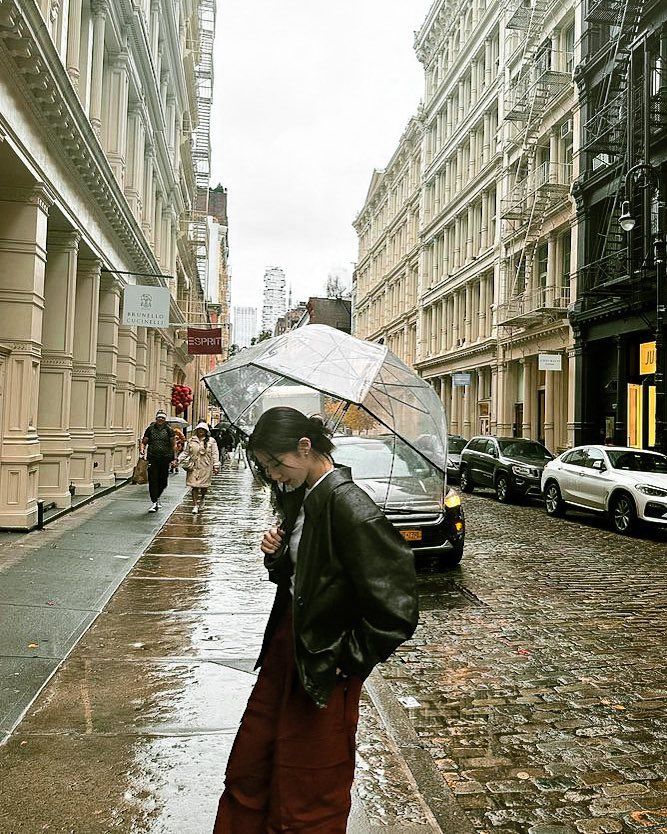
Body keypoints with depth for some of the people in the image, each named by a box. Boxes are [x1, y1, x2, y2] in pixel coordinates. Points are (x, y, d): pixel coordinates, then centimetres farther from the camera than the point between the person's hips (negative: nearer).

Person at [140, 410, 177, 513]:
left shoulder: (169, 430, 4)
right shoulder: (150, 429, 7)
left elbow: (173, 444, 3)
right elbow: (144, 442, 12)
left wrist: (175, 457, -4)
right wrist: (142, 449, -8)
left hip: (165, 458, 0)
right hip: (152, 458, 0)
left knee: (163, 481, 7)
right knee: (153, 480, -5)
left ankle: (157, 497, 33)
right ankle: (154, 502, -1)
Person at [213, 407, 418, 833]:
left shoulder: (349, 507, -26)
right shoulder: (299, 497, 1)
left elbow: (395, 613, -26)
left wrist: (345, 659, -14)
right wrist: (276, 554, -7)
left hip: (323, 670, -8)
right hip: (286, 644, 8)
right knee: (249, 767, 23)